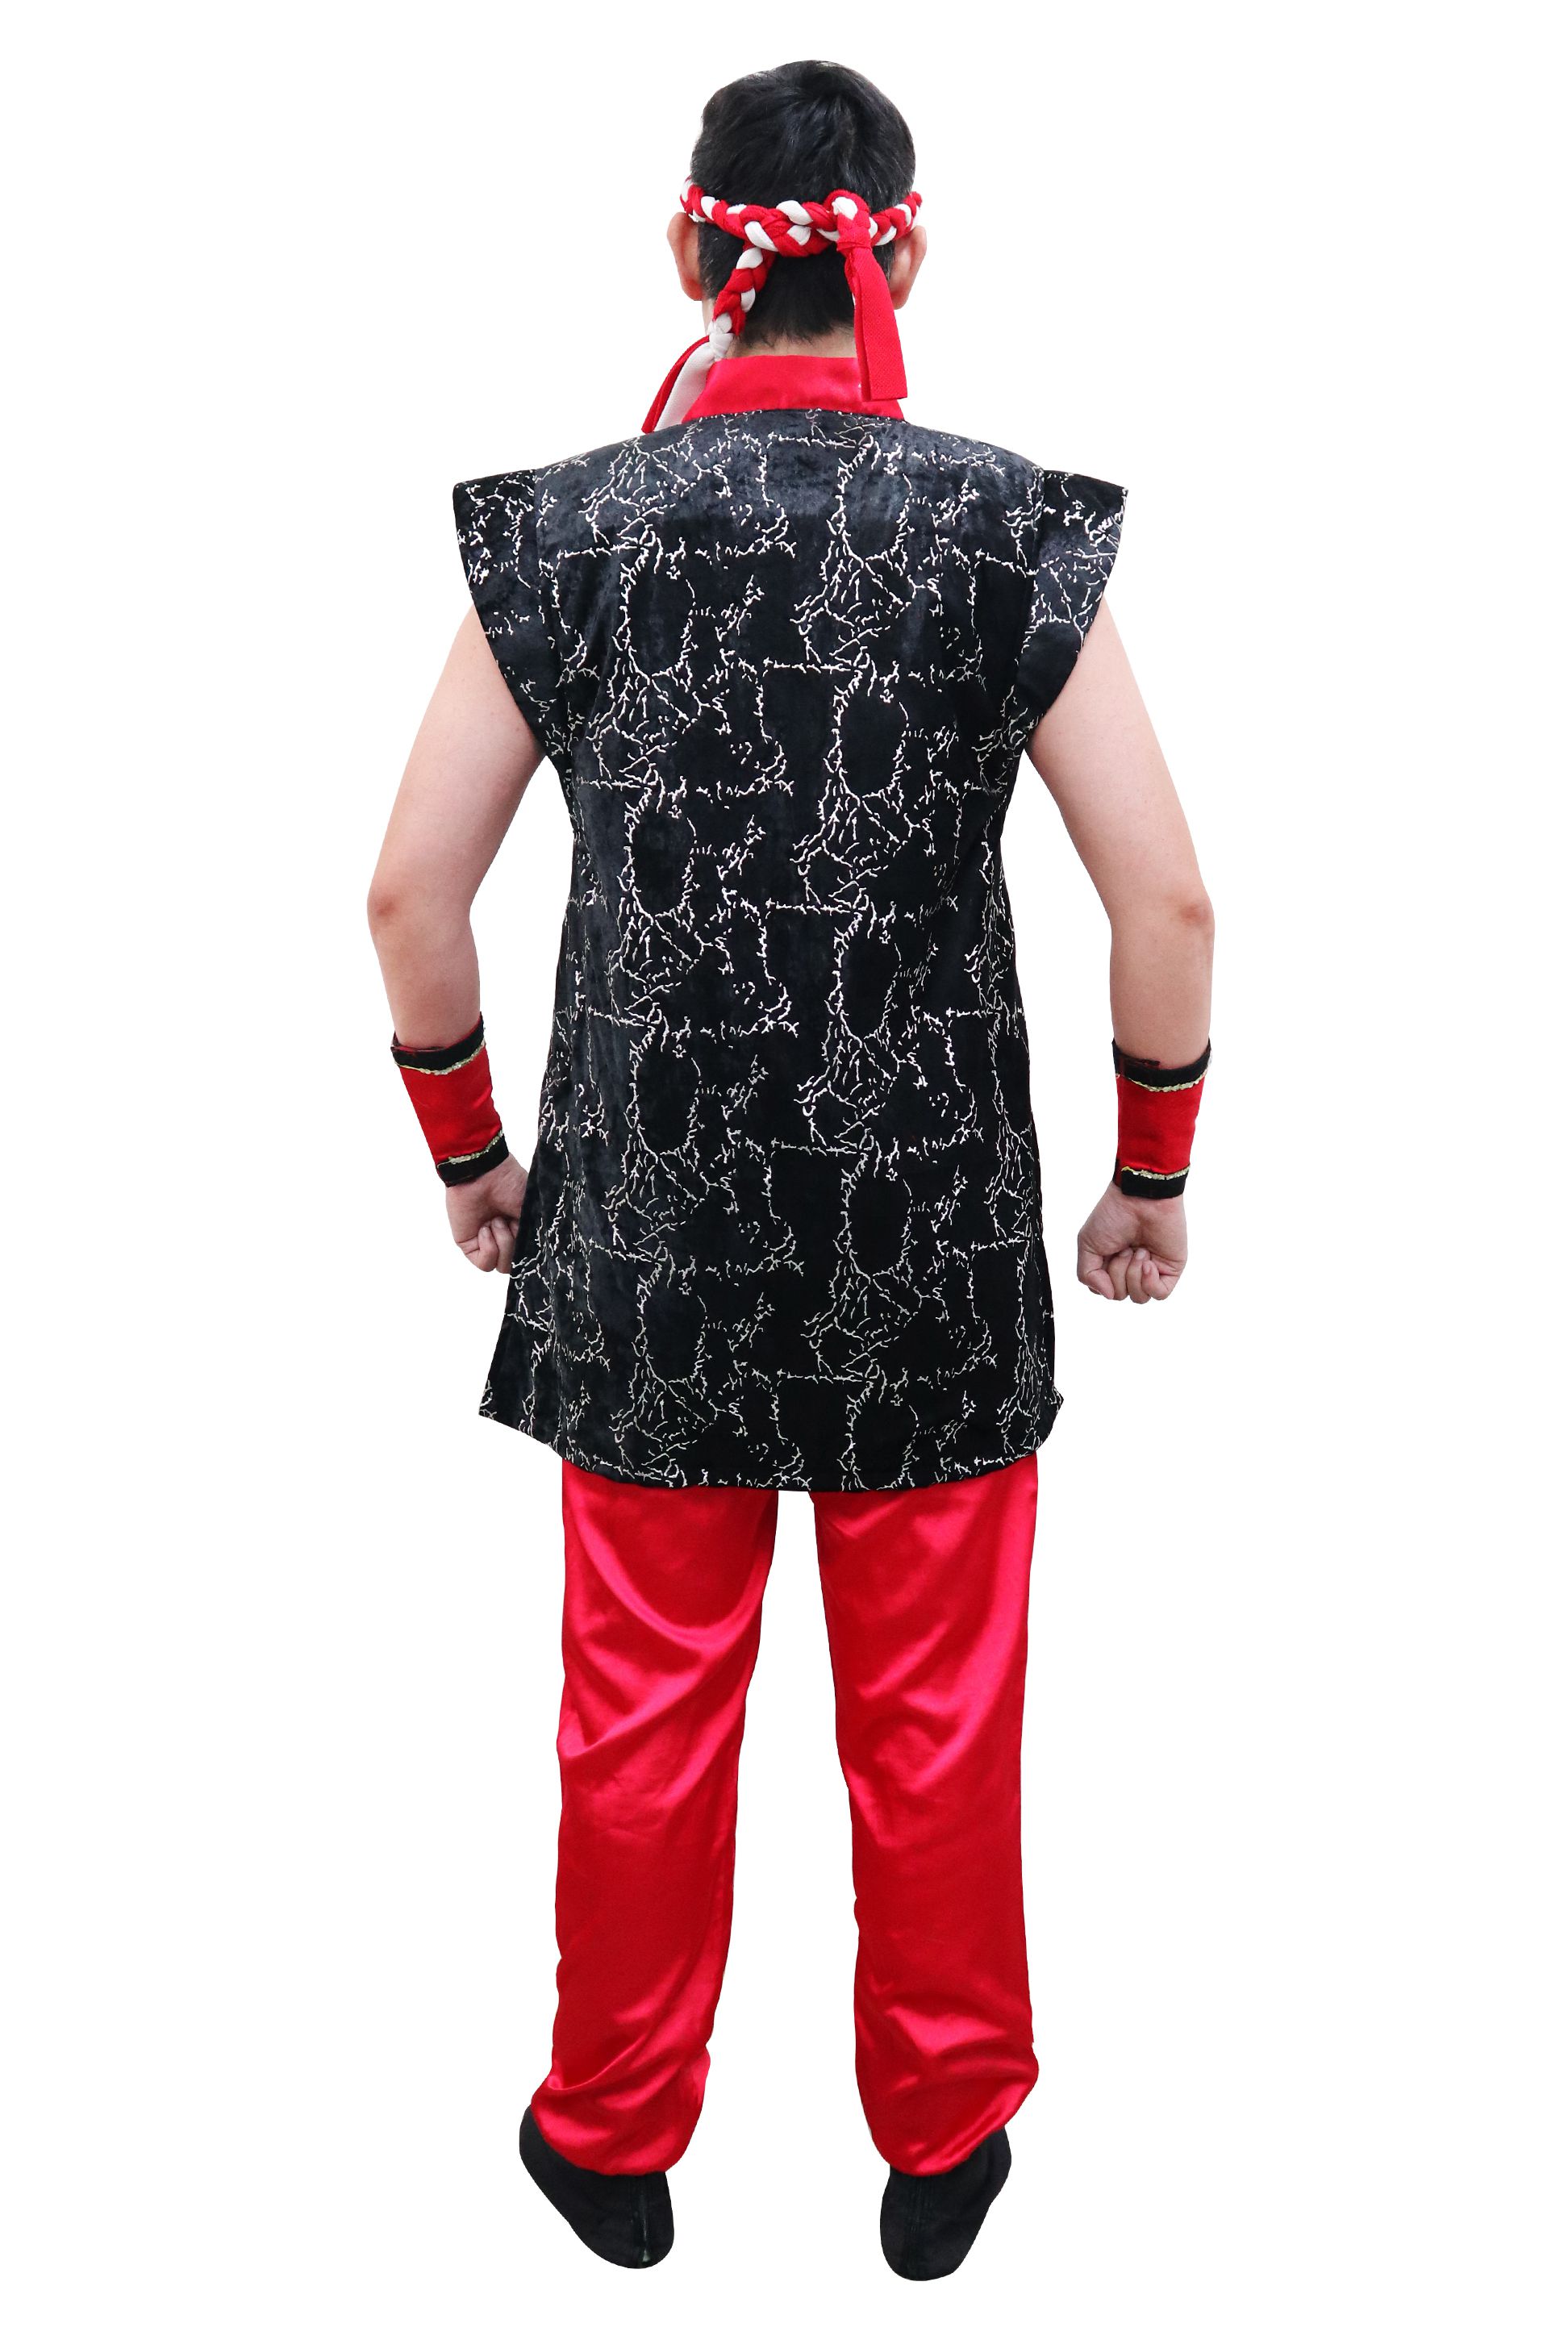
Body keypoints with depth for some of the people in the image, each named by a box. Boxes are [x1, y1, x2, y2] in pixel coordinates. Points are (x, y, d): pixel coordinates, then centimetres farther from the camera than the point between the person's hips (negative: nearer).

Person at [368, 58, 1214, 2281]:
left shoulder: (561, 529, -3)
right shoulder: (1016, 529, -5)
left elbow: (411, 890, -2)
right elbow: (1167, 897, -7)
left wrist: (468, 1151, 11)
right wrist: (1155, 1172, 7)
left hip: (643, 1222, 1)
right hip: (939, 1227, 0)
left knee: (646, 1702, 17)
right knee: (934, 1718, 16)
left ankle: (615, 2138, 38)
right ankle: (943, 2138, 37)